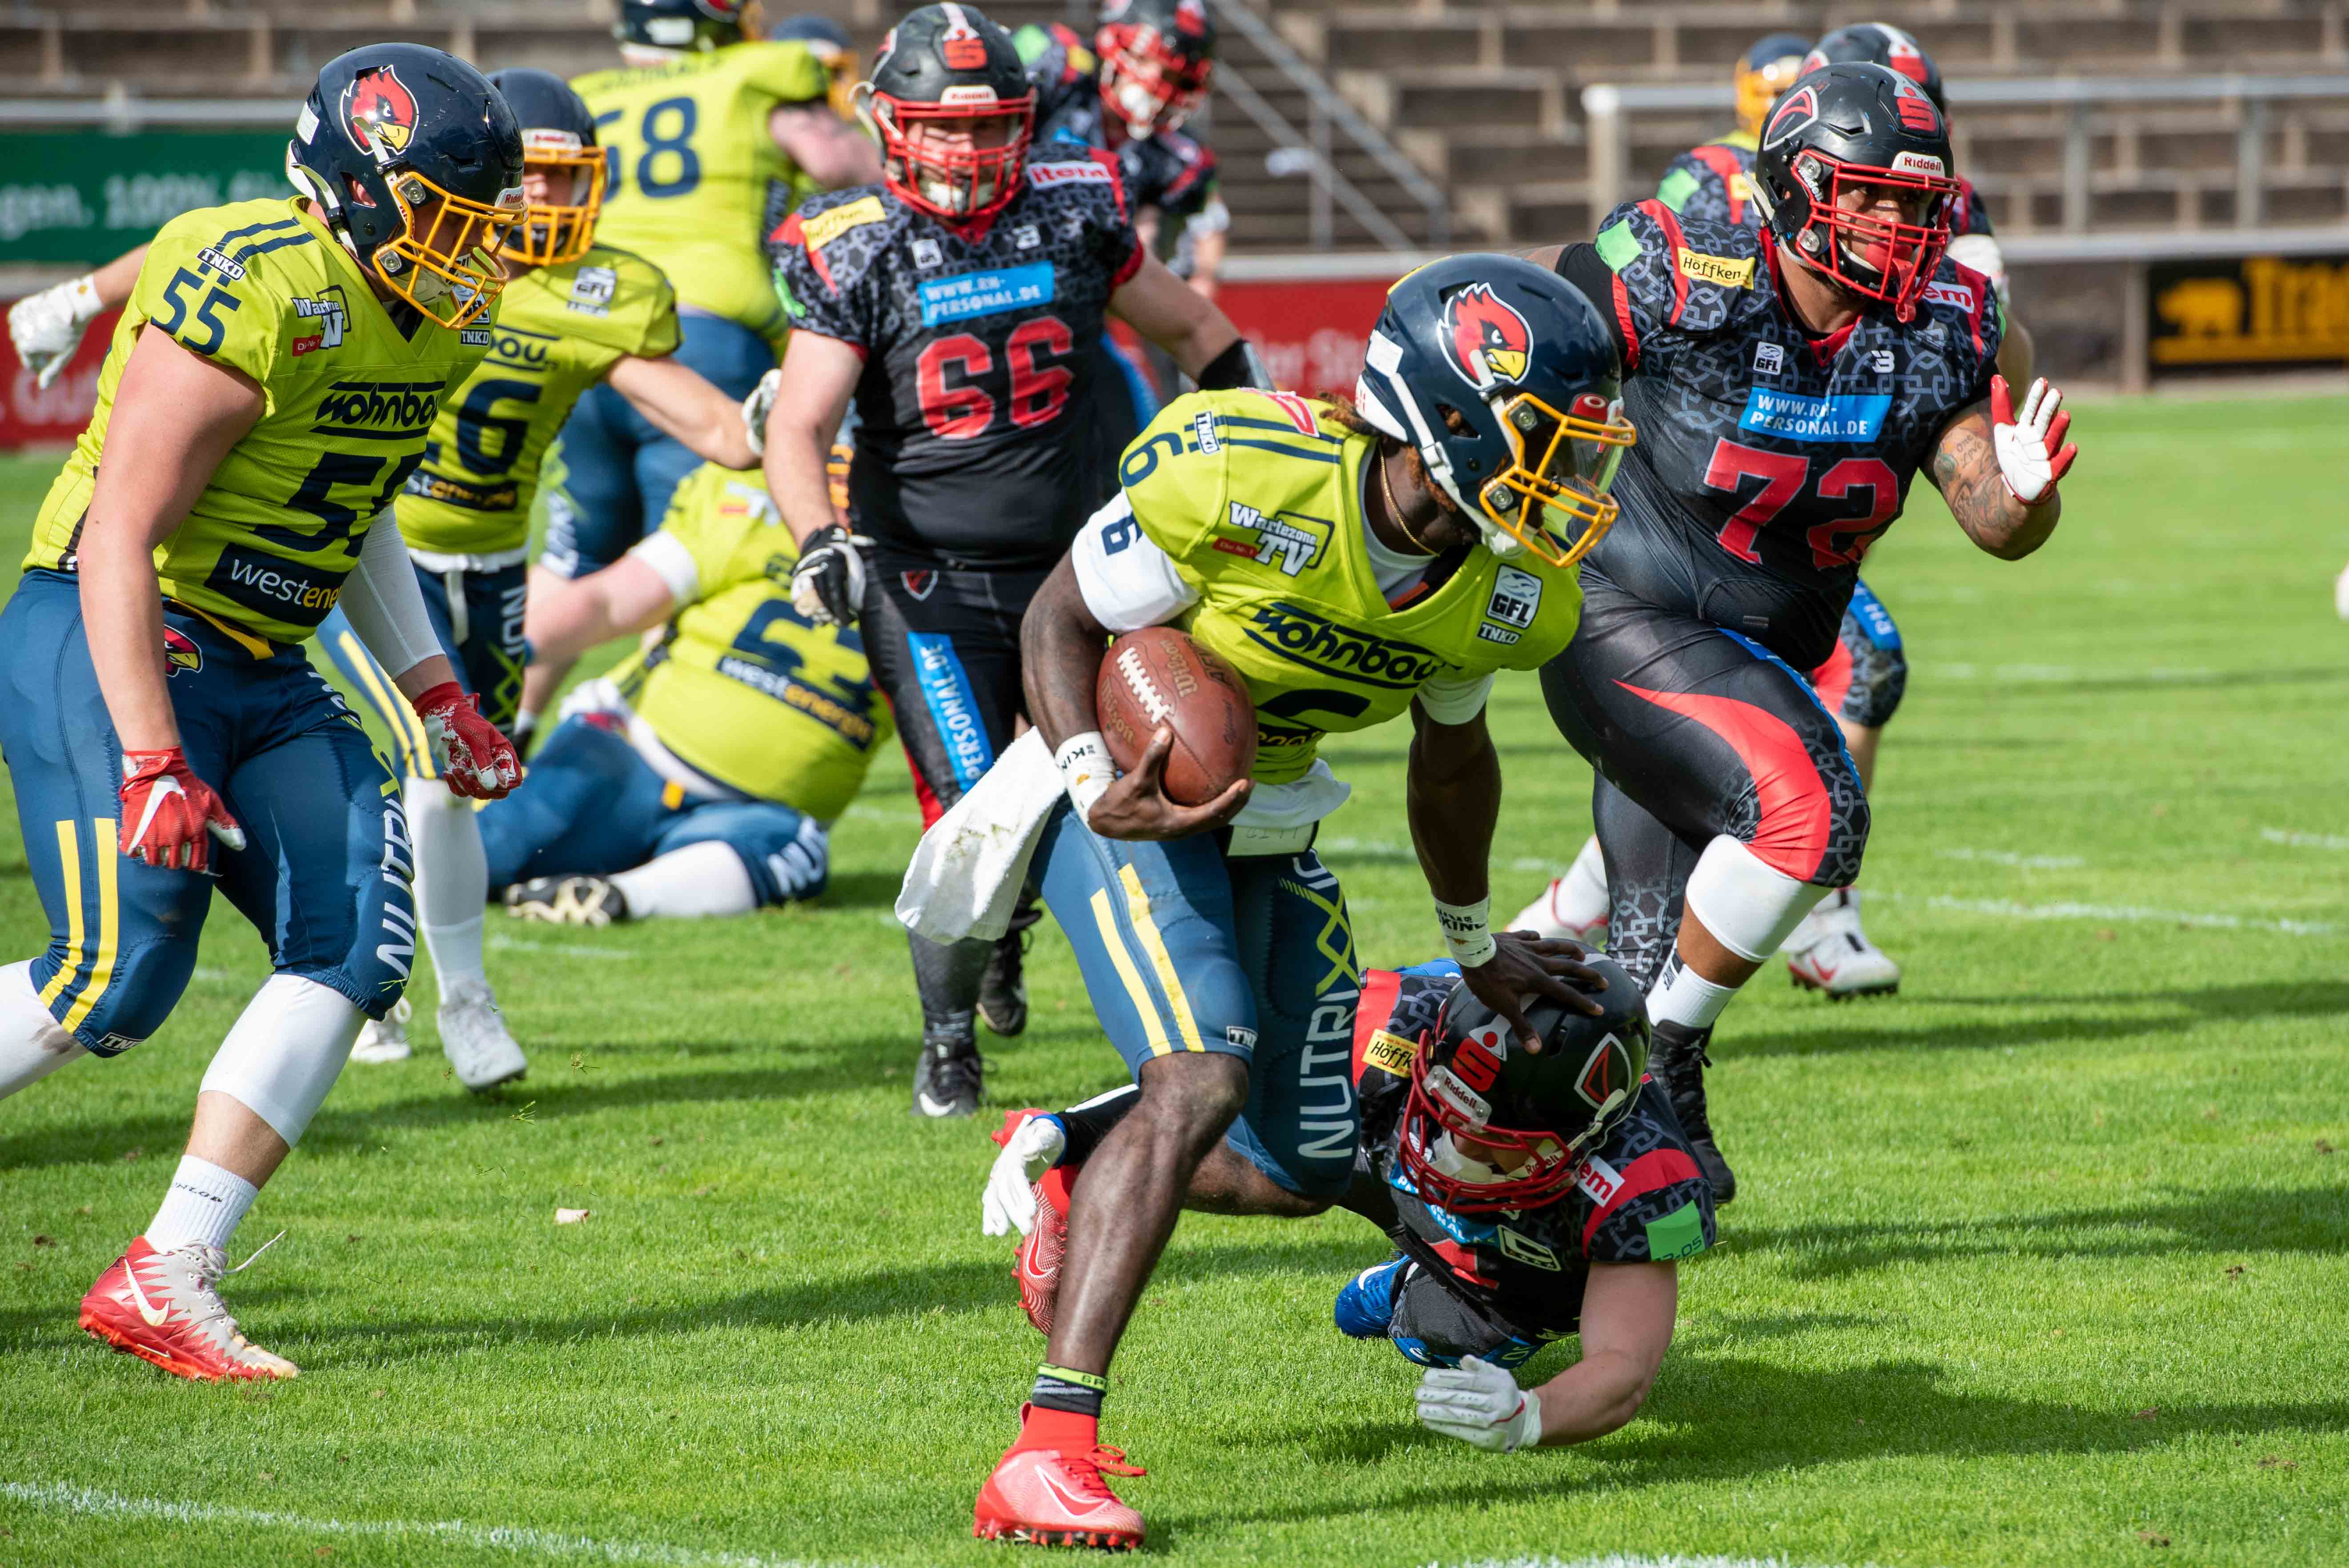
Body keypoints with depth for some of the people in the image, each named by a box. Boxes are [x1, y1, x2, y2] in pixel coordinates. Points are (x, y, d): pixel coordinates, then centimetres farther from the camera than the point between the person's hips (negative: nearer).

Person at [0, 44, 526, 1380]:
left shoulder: (432, 324, 7)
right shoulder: (258, 295, -22)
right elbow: (120, 535, -22)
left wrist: (433, 694, 19)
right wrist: (151, 762, -26)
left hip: (260, 670, 9)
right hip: (112, 648, -9)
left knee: (355, 951, -6)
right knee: (118, 978, -17)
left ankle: (168, 1278, -4)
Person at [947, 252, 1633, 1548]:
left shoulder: (1509, 596, -10)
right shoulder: (1240, 477, -29)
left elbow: (1450, 758, 11)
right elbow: (1062, 620, -17)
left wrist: (1472, 944, 25)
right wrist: (1096, 788, -34)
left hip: (1272, 823, 7)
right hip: (1131, 787, -7)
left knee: (1301, 1169, 8)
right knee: (1201, 1081, -27)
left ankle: (1077, 1177, 40)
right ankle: (1049, 1451, -29)